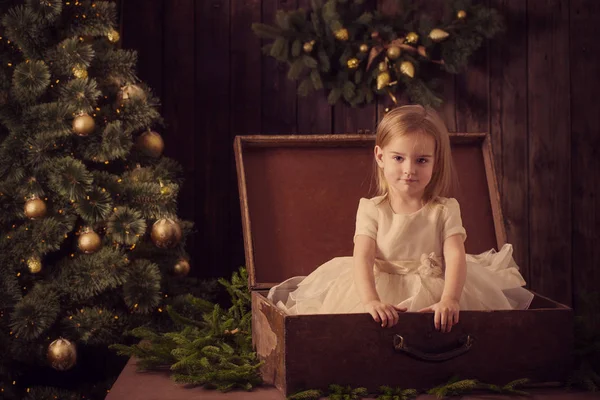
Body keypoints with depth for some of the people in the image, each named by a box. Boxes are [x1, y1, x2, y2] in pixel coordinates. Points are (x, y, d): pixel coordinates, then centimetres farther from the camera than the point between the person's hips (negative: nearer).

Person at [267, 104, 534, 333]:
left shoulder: (445, 210, 2)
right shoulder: (371, 209, 1)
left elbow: (456, 256, -12)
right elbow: (362, 257, -12)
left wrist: (449, 299, -32)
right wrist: (371, 300, -33)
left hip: (432, 294, 1)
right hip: (381, 290, 0)